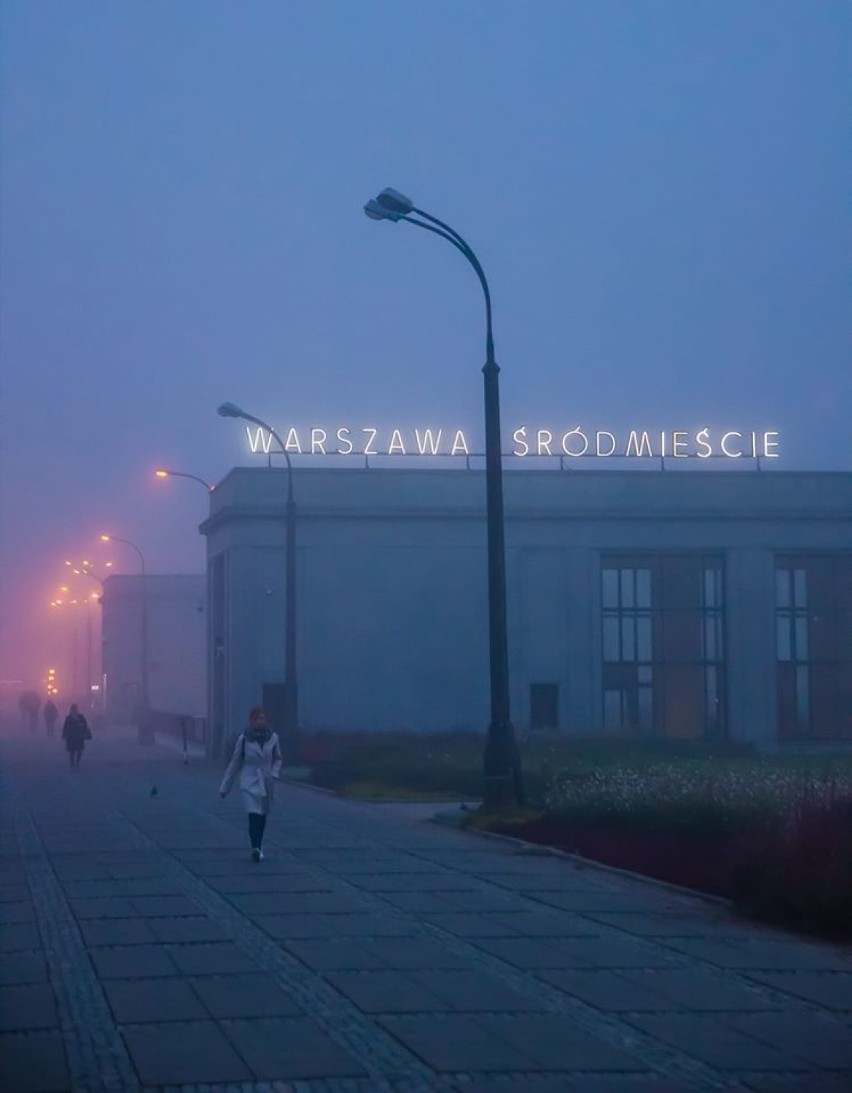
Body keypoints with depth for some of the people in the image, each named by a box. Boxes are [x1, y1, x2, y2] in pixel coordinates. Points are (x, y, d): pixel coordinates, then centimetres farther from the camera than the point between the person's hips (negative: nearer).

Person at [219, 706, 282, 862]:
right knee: (254, 815, -18)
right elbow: (234, 764, 3)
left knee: (262, 816, 10)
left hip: (266, 784, 3)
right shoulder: (243, 739, -5)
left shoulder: (273, 738, -1)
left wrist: (273, 774, -6)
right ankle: (256, 848, -28)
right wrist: (225, 786, 6)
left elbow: (277, 760, 13)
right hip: (250, 783, -3)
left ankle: (258, 848, 25)